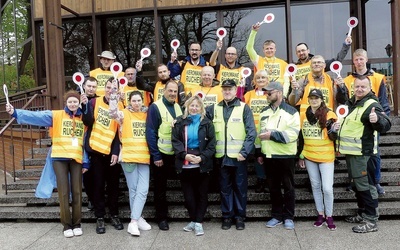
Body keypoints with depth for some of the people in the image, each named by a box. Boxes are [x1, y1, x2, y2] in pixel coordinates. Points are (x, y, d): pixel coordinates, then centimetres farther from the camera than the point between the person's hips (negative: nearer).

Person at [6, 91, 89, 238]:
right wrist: (15, 113, -27)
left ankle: (77, 224, 18)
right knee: (63, 192, -1)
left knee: (77, 191, 5)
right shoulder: (56, 115, 2)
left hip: (77, 159, 2)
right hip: (59, 158, -2)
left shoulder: (84, 119, 9)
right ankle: (67, 225, 13)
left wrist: (86, 163, 4)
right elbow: (35, 116, -11)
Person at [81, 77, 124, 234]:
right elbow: (88, 122, -10)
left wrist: (116, 152, -9)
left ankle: (114, 215, 24)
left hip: (112, 151, 1)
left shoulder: (120, 107, 0)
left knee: (113, 184, 9)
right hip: (96, 150, 0)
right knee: (99, 185, 6)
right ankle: (100, 218, 16)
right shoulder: (95, 102, 0)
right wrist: (85, 106, -23)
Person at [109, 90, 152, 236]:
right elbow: (113, 113, -21)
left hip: (144, 157, 3)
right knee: (134, 190, 4)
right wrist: (114, 92, -21)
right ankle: (138, 219, 18)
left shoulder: (147, 114, 11)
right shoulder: (124, 114, 0)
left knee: (143, 190, -3)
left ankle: (133, 222, 4)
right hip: (129, 157, -3)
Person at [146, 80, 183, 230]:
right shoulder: (155, 107, -10)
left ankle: (163, 214, 31)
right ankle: (161, 218, 19)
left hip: (176, 154, 5)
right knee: (160, 188, 7)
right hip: (160, 155, -4)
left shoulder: (178, 107, 8)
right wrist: (155, 156, -16)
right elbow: (150, 133, -13)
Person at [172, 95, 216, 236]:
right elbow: (175, 141, -1)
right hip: (184, 165, 1)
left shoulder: (207, 123, 4)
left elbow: (211, 144, -1)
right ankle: (193, 220, 23)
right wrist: (184, 155, -16)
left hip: (202, 165, -1)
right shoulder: (180, 122, 6)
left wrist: (202, 157, -14)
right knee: (188, 195, 7)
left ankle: (198, 222, 15)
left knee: (202, 194, 5)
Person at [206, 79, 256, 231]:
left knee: (240, 187, 8)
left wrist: (244, 151, -15)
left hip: (239, 156, -2)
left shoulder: (244, 108, -2)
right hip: (222, 156, 3)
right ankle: (227, 216, 24)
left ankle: (240, 216, 22)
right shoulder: (214, 108, 8)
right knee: (225, 188, 11)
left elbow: (251, 132, -7)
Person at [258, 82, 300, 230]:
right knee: (273, 187, 13)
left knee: (288, 188, 8)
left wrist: (272, 134, -24)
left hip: (285, 156, -5)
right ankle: (277, 216, 26)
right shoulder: (264, 112, 10)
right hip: (268, 156, 5)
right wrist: (260, 153, 12)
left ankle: (288, 217, 21)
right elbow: (260, 133, 14)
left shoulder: (291, 111, -7)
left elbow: (292, 134, -18)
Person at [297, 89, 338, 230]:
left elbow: (334, 138, -9)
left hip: (326, 157, -4)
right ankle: (320, 215, 25)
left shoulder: (329, 115, -7)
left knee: (327, 188, -5)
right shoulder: (304, 115, 4)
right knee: (315, 186, 12)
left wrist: (332, 128, -30)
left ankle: (329, 216, 13)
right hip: (309, 157, 4)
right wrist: (300, 156, 11)